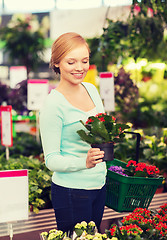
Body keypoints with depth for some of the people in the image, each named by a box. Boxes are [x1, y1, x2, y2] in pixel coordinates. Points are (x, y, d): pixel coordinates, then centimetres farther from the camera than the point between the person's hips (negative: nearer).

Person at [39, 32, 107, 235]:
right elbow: (51, 160, -16)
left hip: (99, 186, 7)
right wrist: (84, 162, -30)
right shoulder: (53, 105, -17)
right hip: (71, 193, -7)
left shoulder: (91, 89, 5)